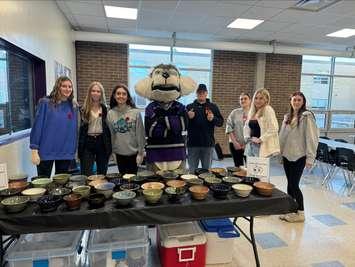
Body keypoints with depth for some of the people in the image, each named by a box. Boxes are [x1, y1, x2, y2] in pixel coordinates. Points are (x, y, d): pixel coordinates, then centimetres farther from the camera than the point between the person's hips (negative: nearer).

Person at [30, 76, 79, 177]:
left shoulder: (73, 106, 5)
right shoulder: (45, 103, -5)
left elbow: (75, 129, 8)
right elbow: (37, 126, -7)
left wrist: (74, 150, 8)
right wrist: (34, 150, -11)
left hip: (66, 153, 3)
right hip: (46, 151, -3)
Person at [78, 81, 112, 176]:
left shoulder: (105, 109, 2)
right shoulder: (84, 109, 4)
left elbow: (109, 127, 0)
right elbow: (81, 128, 4)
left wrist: (109, 147, -5)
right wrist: (80, 147, 0)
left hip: (102, 142, 0)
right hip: (88, 142, 0)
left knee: (102, 173, 12)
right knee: (86, 174, 0)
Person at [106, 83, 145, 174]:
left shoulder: (135, 112, -9)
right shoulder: (110, 113, -2)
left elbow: (140, 134, -7)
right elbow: (110, 134, 3)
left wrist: (140, 152, -6)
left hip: (133, 153, -2)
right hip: (119, 154, 2)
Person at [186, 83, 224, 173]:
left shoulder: (213, 107, 10)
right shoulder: (189, 107, 8)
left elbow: (221, 122, 7)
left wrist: (213, 118, -12)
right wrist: (188, 117, -13)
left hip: (208, 143, 1)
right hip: (193, 143, 0)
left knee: (207, 169, 10)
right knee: (192, 170, 6)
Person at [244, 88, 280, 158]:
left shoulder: (268, 110, -7)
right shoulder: (252, 111, 14)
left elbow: (273, 129, -16)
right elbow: (246, 126, 21)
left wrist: (260, 139, -14)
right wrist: (247, 137, 5)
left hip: (262, 147, -7)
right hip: (251, 146, 7)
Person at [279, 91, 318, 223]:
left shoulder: (307, 116, -9)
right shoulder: (287, 117, 11)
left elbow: (311, 138, -13)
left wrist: (310, 157, -16)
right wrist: (280, 152, 12)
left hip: (299, 156, -6)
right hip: (287, 155, 6)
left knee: (294, 184, -3)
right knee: (290, 183, 13)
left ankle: (300, 213, 15)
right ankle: (290, 210, 25)